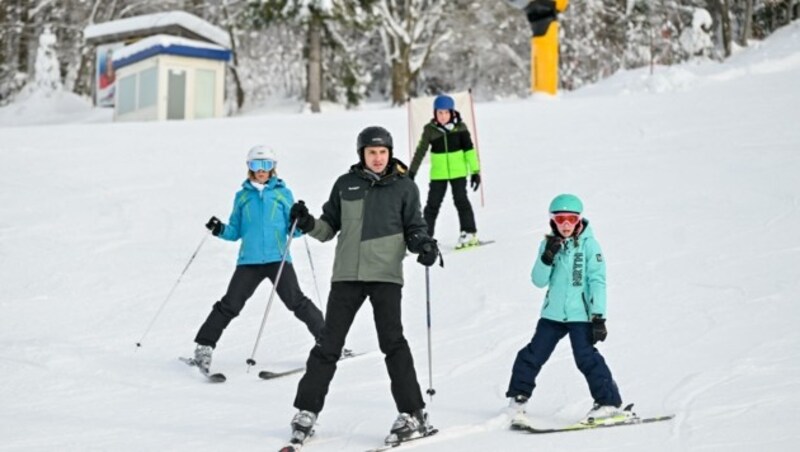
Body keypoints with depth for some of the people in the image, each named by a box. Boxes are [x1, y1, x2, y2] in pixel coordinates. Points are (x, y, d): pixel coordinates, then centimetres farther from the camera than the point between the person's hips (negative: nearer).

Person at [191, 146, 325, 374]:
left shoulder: (283, 193, 9)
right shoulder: (242, 196, 13)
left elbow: (292, 229, 7)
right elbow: (236, 232, 14)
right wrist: (220, 230, -5)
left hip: (278, 258, -1)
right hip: (249, 261, 1)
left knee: (296, 301, -8)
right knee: (230, 305, -4)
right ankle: (204, 345, 7)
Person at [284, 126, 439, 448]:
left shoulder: (404, 187, 5)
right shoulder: (346, 184, 10)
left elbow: (414, 228, 6)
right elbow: (330, 227, 14)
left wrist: (423, 245, -15)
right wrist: (308, 224, -5)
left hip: (386, 273, -2)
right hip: (347, 274, 2)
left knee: (392, 341, -10)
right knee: (329, 343, 5)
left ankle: (413, 415, -2)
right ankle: (306, 411, 15)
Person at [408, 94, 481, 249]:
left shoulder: (460, 127, -6)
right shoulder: (430, 130, -6)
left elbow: (469, 150, -3)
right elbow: (420, 151, -1)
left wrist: (475, 171, -5)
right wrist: (411, 172, -2)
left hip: (458, 172, -1)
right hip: (438, 174, 1)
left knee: (461, 200, -2)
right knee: (433, 204, 4)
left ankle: (469, 233, 8)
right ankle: (425, 235, 11)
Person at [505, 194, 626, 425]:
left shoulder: (589, 244, -6)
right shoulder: (549, 244, 5)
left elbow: (597, 281, -9)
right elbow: (539, 281, 2)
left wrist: (598, 316, -15)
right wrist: (547, 257, -16)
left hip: (580, 313, -4)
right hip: (552, 312, 4)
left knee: (586, 357, -11)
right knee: (534, 354, 6)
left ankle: (609, 402, 0)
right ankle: (519, 395, 23)